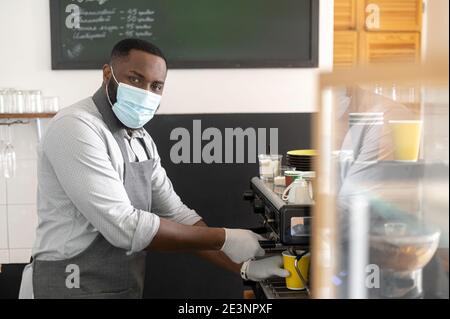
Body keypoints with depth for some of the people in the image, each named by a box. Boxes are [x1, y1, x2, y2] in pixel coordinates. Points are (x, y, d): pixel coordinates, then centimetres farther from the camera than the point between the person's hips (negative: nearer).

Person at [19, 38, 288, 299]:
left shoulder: (141, 141, 8)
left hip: (125, 288, 8)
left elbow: (177, 214, 9)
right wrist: (224, 239, -19)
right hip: (71, 289, -8)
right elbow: (124, 226, -25)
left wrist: (244, 265, -2)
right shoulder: (76, 128, -20)